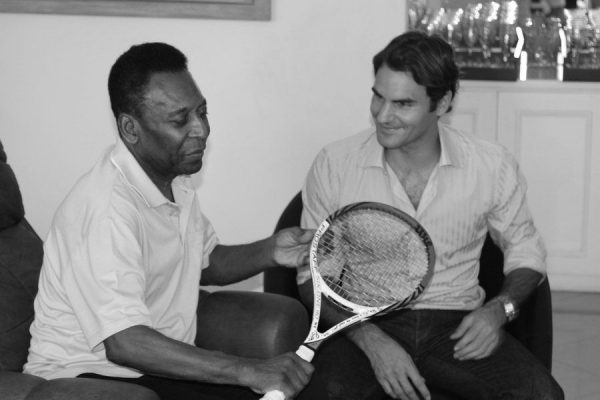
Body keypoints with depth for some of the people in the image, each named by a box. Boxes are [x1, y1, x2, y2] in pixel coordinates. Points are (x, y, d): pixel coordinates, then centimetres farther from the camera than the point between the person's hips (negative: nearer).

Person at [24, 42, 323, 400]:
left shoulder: (174, 178, 6)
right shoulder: (105, 206, -24)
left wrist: (269, 252, 1)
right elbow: (124, 343, -32)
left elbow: (206, 263, 22)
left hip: (161, 365, 9)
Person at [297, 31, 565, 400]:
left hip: (456, 326, 3)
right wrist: (372, 340, -16)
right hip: (362, 325, -2)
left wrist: (500, 309, -7)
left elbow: (525, 250, 15)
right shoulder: (334, 165, -3)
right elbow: (313, 275, 1)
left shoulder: (492, 166, 0)